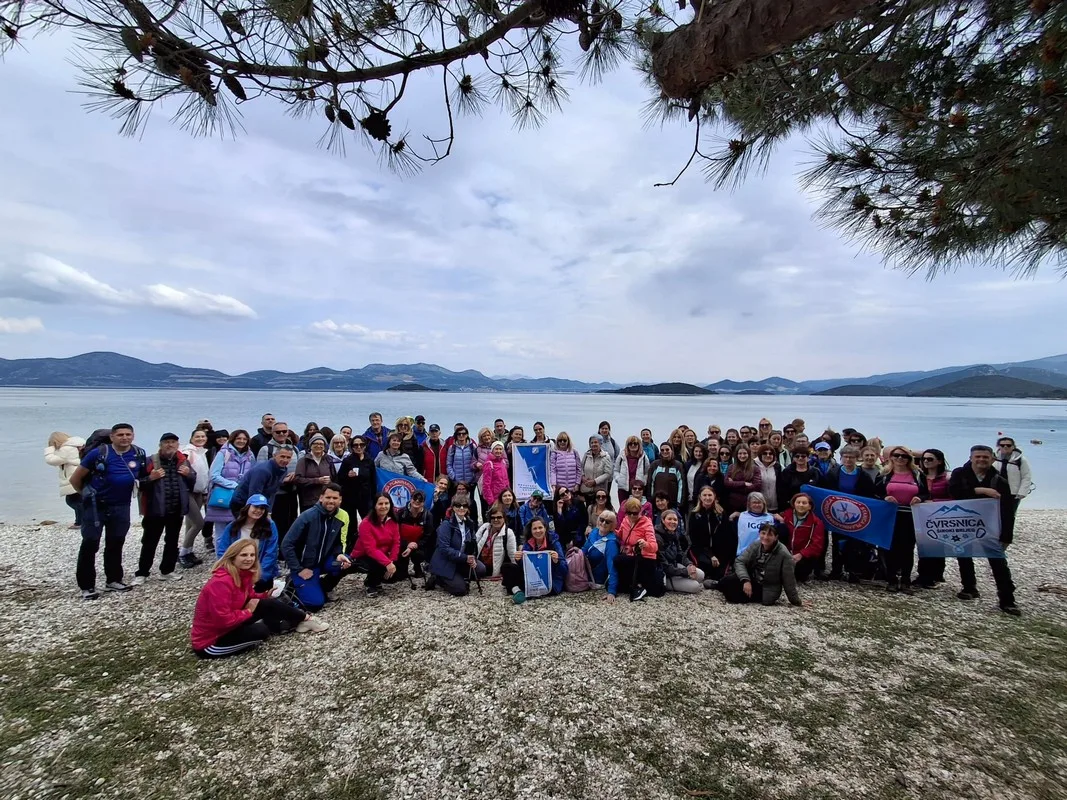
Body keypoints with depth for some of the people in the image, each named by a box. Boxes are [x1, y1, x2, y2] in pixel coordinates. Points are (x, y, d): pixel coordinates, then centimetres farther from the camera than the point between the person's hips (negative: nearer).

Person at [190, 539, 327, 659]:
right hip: (209, 642, -8)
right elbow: (223, 620, -31)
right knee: (261, 631, -27)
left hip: (230, 625, 8)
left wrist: (265, 595, -12)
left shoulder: (244, 574, -2)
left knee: (269, 605, -5)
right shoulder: (220, 582, -30)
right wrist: (249, 611, -17)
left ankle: (303, 619, 9)